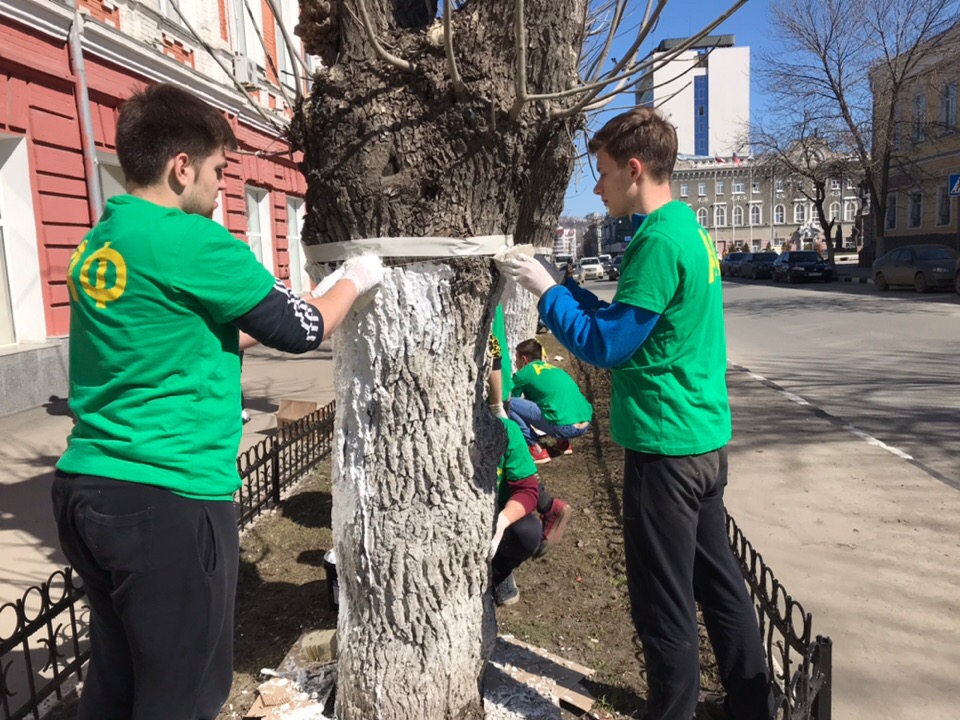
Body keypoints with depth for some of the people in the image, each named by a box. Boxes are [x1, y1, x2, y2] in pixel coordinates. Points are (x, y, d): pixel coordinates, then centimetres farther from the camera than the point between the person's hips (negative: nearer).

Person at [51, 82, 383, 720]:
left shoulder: (98, 244, 10)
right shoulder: (189, 240, -16)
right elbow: (300, 331, -7)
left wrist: (303, 303, 19)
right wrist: (355, 282, 12)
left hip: (88, 484, 9)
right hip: (170, 498, -9)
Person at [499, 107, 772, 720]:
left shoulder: (659, 242, -19)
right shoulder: (690, 228, 11)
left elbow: (604, 346, -17)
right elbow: (626, 324, 14)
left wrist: (546, 289, -7)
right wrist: (559, 285, 10)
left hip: (666, 448, -10)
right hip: (708, 438, 10)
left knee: (664, 606, 6)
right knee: (719, 582, 21)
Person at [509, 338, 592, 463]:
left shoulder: (523, 373, 5)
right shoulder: (553, 368, 25)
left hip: (564, 427, -8)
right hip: (585, 424, 8)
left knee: (510, 403, 0)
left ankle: (537, 451, 1)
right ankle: (563, 443, 20)